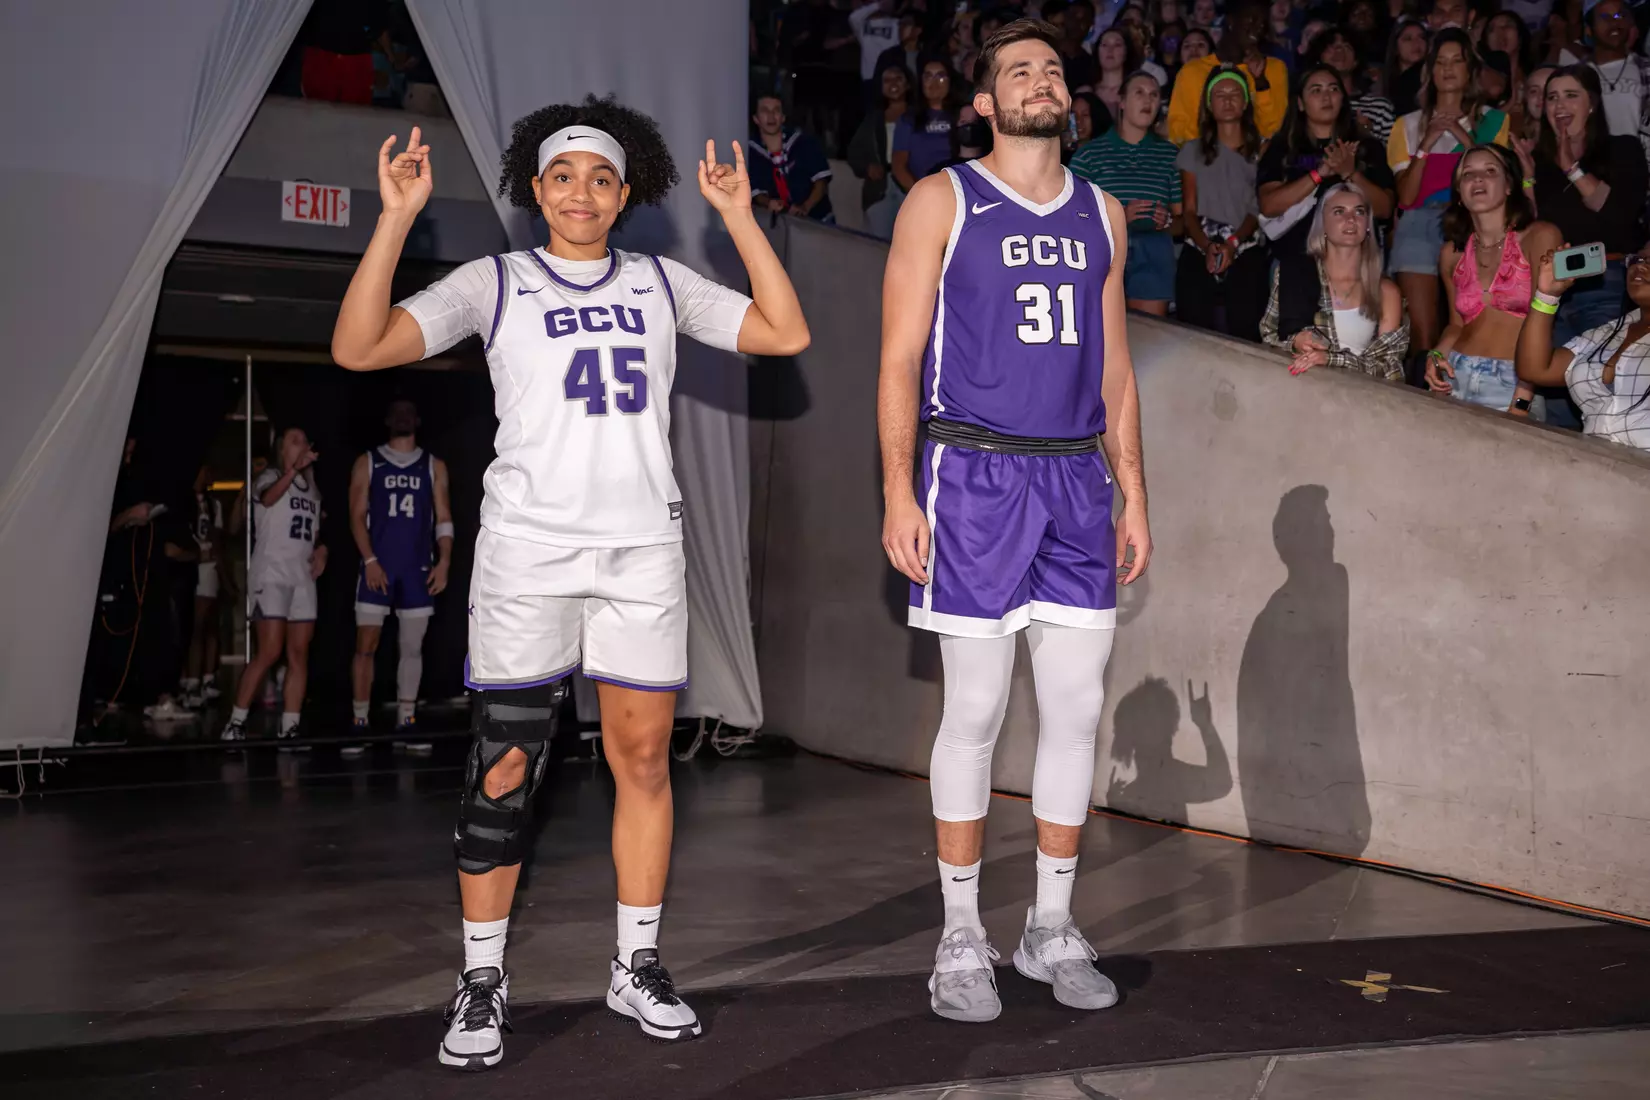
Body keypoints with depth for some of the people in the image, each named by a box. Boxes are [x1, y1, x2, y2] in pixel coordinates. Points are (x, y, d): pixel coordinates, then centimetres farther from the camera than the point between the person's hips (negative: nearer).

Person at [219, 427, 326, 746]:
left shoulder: (312, 489, 19)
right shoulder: (270, 476, -1)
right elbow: (269, 497, -27)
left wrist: (321, 550, 5)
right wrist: (293, 469, -44)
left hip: (302, 578, 7)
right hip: (271, 575, -7)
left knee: (299, 654, 1)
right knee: (269, 652, -13)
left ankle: (289, 727, 4)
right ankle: (235, 722, -4)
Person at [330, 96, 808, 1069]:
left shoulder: (662, 284, 13)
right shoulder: (493, 283, 6)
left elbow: (787, 333, 6)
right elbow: (358, 349, -4)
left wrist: (738, 216, 2)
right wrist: (397, 218, -11)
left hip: (645, 550, 2)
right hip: (527, 551, -2)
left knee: (644, 757, 4)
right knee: (505, 766, -3)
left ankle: (638, 966, 18)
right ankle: (483, 981, 10)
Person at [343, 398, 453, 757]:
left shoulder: (434, 467, 11)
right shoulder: (367, 464, 6)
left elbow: (443, 519, 7)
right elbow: (357, 517, 0)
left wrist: (444, 561, -7)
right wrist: (370, 560, -12)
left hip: (418, 570, 2)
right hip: (377, 568, -2)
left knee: (412, 648, 5)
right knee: (366, 647, -5)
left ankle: (406, 724, 11)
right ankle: (360, 725, -1)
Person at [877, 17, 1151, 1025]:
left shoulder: (1101, 215, 16)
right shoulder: (943, 203, 3)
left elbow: (1114, 368, 18)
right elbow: (901, 360, -2)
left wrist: (1132, 491, 11)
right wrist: (899, 492, -11)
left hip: (1076, 479, 4)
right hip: (974, 476, -4)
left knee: (1078, 708, 5)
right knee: (975, 713, -1)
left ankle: (1053, 930, 19)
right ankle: (963, 941, 12)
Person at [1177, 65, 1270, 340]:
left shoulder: (1262, 150, 12)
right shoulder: (1193, 150, 16)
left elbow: (1260, 207, 4)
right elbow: (1189, 209, 9)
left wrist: (1233, 243, -14)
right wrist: (1206, 246, -10)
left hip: (1248, 256, -1)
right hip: (1199, 255, 1)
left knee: (1245, 335, -15)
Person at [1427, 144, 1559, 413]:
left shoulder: (1539, 237, -3)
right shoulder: (1452, 253, 11)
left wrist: (1521, 402, -18)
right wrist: (1436, 356, -1)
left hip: (1512, 381, -3)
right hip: (1454, 377, 4)